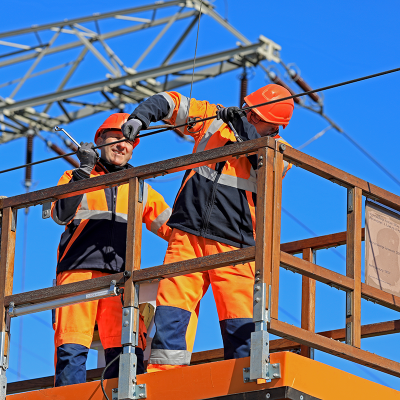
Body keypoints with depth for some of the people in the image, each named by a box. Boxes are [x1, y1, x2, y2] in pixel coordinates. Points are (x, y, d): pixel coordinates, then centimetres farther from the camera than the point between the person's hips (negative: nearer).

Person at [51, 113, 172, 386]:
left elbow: (172, 228, 21)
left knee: (128, 352, -13)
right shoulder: (75, 178, 19)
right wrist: (84, 170, -4)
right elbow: (61, 215, 0)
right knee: (72, 350, -13)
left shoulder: (141, 189, 26)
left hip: (121, 276, 2)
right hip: (78, 270, -2)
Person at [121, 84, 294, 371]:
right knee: (171, 309, -10)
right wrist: (141, 117, -1)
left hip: (234, 248, -1)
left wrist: (244, 128, -20)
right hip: (188, 236, 1)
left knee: (242, 325, -8)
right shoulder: (214, 119, 11)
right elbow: (170, 102, 17)